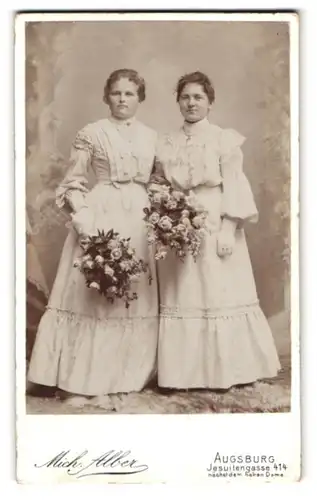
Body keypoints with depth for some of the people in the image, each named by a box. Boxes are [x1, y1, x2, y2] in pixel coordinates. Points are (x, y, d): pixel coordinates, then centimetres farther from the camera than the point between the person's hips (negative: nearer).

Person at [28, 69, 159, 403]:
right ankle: (79, 380, 1)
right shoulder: (91, 133, 1)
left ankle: (128, 375, 17)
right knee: (92, 293, -5)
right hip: (99, 217, -4)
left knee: (134, 296, 6)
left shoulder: (151, 137, 13)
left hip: (140, 219, 4)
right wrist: (84, 217, -15)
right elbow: (73, 183, -2)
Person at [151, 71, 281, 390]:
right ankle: (184, 371, 13)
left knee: (220, 296, -1)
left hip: (215, 227, -3)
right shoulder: (166, 144, 12)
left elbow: (234, 188, -6)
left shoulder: (225, 139, 0)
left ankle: (225, 370, 11)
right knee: (182, 299, 4)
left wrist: (228, 229, -14)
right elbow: (159, 187, 18)